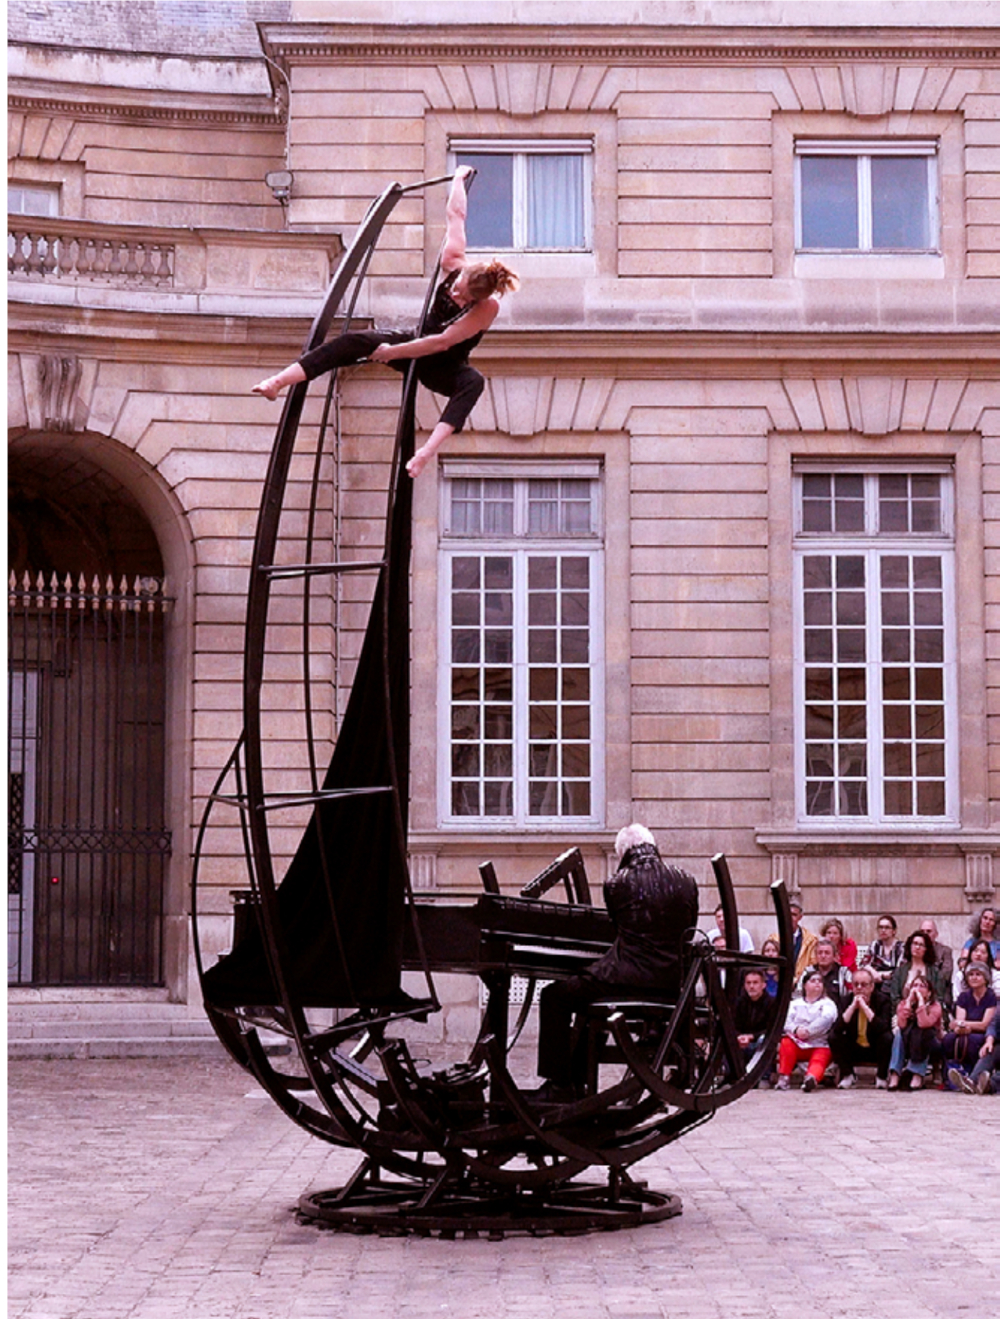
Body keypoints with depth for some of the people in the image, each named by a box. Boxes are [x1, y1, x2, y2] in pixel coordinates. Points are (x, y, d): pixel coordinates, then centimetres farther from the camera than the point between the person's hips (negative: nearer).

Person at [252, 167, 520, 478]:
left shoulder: (487, 309, -29)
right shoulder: (454, 263, -15)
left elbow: (441, 343, -31)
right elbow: (457, 214, 1)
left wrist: (392, 352, -28)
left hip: (442, 370, -4)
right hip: (416, 345, 4)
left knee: (474, 382, -41)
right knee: (354, 340, -24)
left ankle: (428, 451, -63)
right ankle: (278, 381, -34)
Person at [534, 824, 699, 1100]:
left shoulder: (618, 884, -4)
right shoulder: (687, 883, 7)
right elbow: (687, 933, 16)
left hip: (629, 979, -7)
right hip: (670, 986, 7)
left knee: (554, 997, 11)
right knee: (591, 995, 33)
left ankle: (559, 1084, 5)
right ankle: (575, 1081, 37)